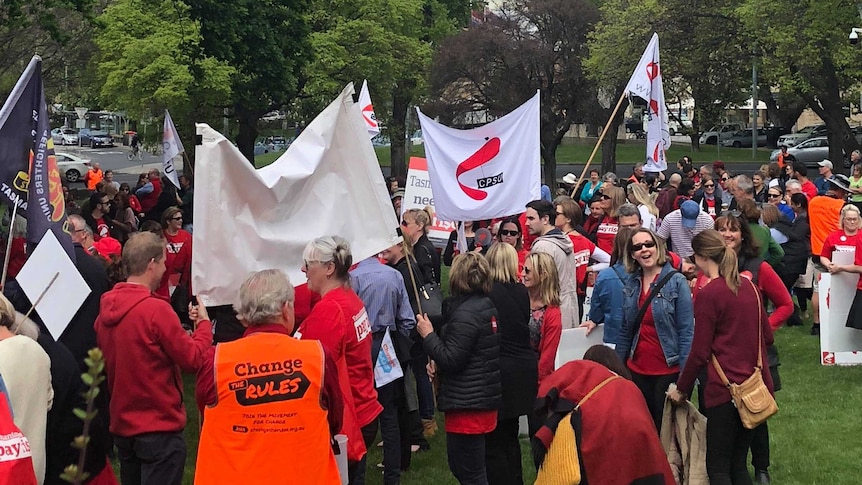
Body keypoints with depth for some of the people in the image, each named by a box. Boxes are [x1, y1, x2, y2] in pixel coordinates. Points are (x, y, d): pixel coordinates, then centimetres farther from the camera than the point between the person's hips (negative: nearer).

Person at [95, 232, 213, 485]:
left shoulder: (106, 309, 2)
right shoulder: (156, 309, -19)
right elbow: (192, 359, -15)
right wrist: (204, 325, 2)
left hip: (121, 425, 7)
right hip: (160, 428, -7)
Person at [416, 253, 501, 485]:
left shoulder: (465, 314, -20)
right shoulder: (486, 306, 10)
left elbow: (451, 361, -21)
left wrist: (428, 335, -10)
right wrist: (439, 362, 3)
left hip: (467, 405, -10)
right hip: (485, 397, 10)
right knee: (459, 464, 21)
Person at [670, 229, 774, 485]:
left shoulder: (708, 294, -12)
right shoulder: (748, 286, 8)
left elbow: (700, 352, -10)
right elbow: (767, 336, 16)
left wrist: (681, 389, 1)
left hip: (725, 388, -7)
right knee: (738, 464, 15)